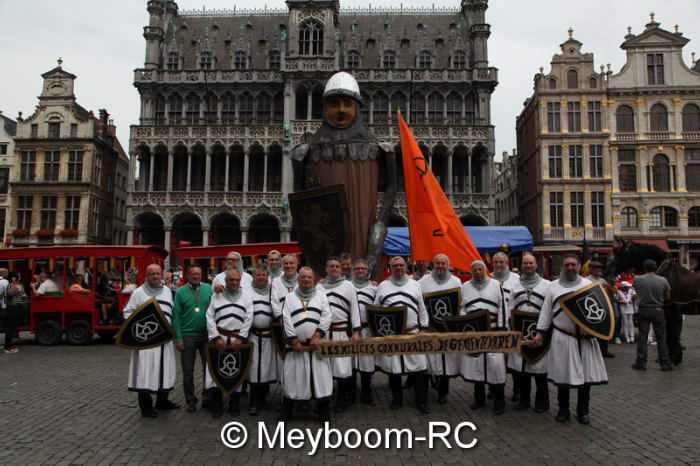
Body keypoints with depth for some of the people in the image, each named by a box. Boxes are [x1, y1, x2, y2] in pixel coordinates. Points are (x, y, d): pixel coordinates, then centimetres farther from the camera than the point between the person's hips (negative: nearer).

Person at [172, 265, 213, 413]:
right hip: (188, 336, -1)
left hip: (207, 334, 1)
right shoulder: (180, 292, -2)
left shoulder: (208, 288, 2)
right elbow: (176, 315, -3)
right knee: (188, 371, 8)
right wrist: (178, 338, -8)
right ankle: (190, 400, 22)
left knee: (209, 367, 9)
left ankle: (207, 396, 26)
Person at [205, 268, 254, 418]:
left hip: (238, 338, 0)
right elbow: (210, 317, 2)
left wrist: (241, 338, -7)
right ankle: (217, 404, 13)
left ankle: (235, 404, 19)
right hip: (219, 337, 0)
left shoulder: (246, 295, 6)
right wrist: (216, 337, -6)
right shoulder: (217, 295, 6)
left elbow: (248, 318, 1)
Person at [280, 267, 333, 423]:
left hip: (317, 344, 0)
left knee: (321, 377, -1)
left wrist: (317, 336, -12)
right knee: (292, 378, 3)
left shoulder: (321, 296, 11)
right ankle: (286, 413, 19)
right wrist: (294, 341, -7)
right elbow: (286, 320, 0)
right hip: (296, 345, 0)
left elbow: (326, 317, 0)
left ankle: (324, 414, 10)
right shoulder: (290, 297, 10)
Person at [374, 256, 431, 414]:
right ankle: (397, 399, 23)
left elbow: (422, 309, 11)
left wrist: (424, 328, 5)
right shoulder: (383, 286, 10)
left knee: (419, 368, -2)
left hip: (413, 333, 0)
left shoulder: (415, 285, 11)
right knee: (393, 368, 7)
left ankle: (421, 401, 11)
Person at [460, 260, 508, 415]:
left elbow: (502, 308, 1)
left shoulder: (496, 285, 4)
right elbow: (461, 308, 11)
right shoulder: (465, 286, 9)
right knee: (475, 365, 7)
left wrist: (501, 330, -4)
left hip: (492, 332, -2)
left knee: (496, 364, -5)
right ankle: (479, 398, 22)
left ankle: (499, 401, 8)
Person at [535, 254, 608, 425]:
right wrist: (540, 332, 3)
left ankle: (583, 411, 20)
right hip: (562, 338, 0)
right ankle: (563, 410, 20)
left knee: (586, 373, 4)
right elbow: (546, 311, 8)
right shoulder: (553, 286, 7)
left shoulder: (588, 284, 9)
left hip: (586, 338, 1)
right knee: (562, 374, 5)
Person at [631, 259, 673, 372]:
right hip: (658, 310, 0)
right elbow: (668, 297, 4)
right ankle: (665, 364, 11)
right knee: (661, 337, 7)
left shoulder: (637, 279, -7)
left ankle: (641, 363, 9)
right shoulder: (663, 280, -5)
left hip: (643, 310, 0)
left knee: (642, 336, 5)